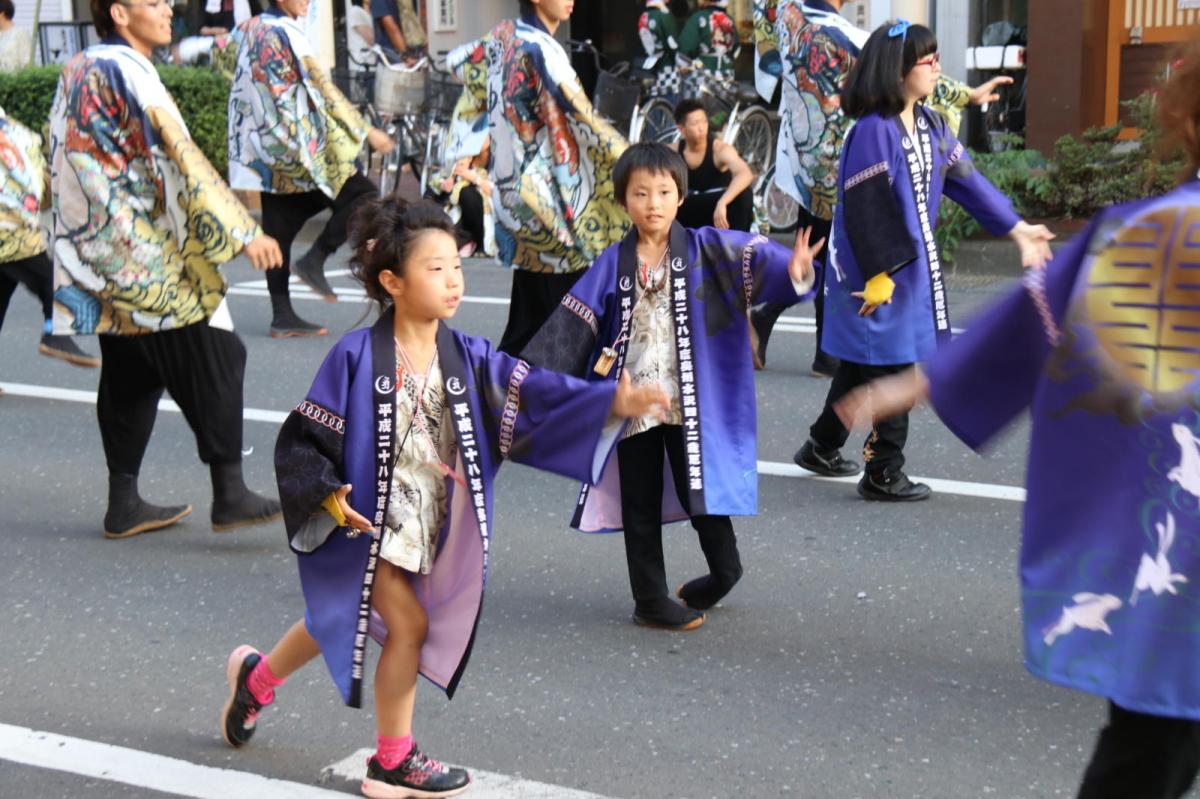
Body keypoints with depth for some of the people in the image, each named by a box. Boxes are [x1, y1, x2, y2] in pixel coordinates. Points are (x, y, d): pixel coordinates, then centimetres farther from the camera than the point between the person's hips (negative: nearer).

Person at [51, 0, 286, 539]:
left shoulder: (77, 73, 14)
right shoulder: (128, 73, -14)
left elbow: (62, 163, 19)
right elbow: (179, 160, -20)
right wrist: (244, 233, -21)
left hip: (101, 261, 9)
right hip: (148, 258, -9)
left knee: (131, 373, 12)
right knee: (215, 357, -5)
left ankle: (124, 504, 15)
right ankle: (229, 493, -5)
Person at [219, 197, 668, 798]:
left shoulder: (468, 359, -4)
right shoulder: (356, 357, -17)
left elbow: (536, 394, -14)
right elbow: (303, 438, -13)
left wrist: (613, 402, -26)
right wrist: (330, 497, -27)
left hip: (426, 535, 6)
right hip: (365, 526, -6)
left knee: (339, 623, 21)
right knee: (409, 625, -7)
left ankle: (256, 678, 48)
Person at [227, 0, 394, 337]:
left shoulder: (250, 31, 12)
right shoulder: (286, 35, -11)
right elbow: (322, 89, -11)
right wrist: (366, 131, -4)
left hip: (267, 156, 9)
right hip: (297, 148, -9)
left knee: (279, 232, 8)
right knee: (361, 195, -2)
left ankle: (282, 315, 7)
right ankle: (314, 260, -6)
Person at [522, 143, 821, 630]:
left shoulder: (706, 250, -3)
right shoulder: (613, 266, 1)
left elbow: (755, 259, -20)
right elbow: (571, 327, 2)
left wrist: (792, 270, -41)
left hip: (691, 403, -2)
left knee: (701, 492, 6)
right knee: (640, 506, 10)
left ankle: (724, 570, 33)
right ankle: (651, 600, 23)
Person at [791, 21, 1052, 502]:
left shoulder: (931, 127, 8)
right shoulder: (873, 131, -19)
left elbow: (965, 180, 13)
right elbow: (865, 206, -22)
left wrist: (1017, 229, 15)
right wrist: (880, 275, -23)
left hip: (915, 263, 9)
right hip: (877, 274, -9)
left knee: (860, 366, 19)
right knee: (889, 368, -2)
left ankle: (822, 449, 33)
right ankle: (884, 473, 8)